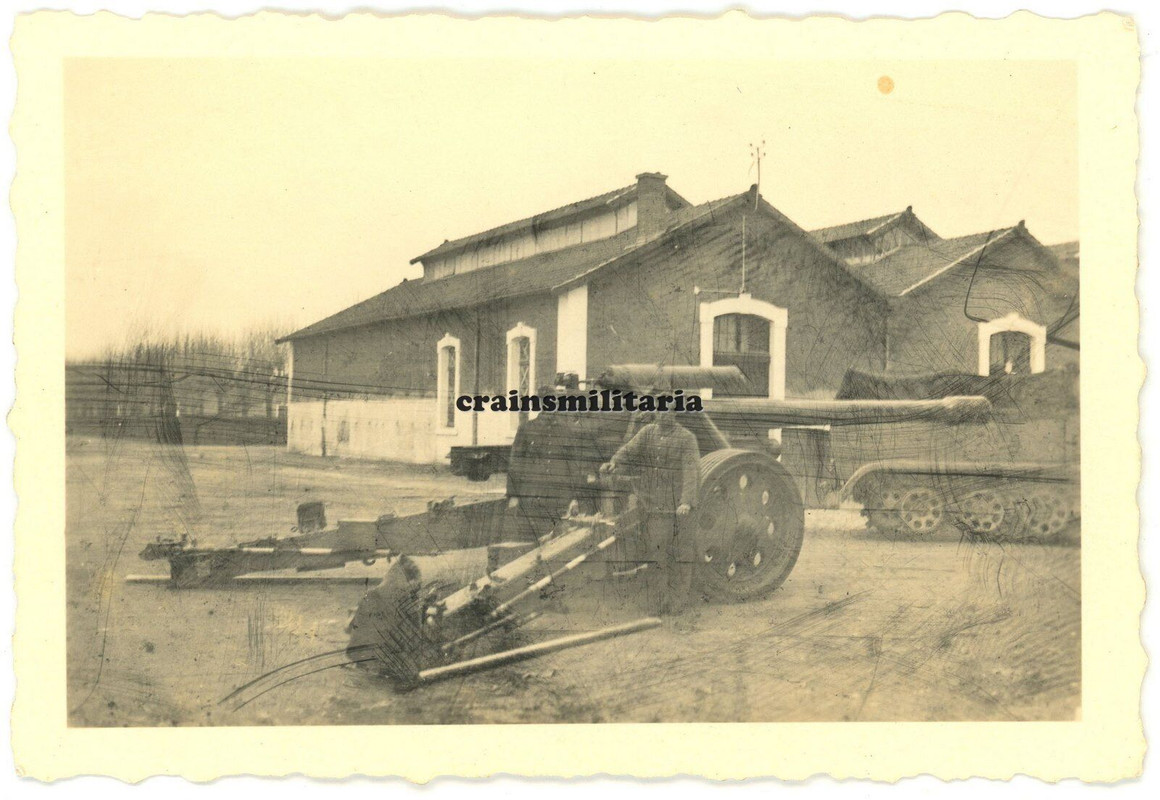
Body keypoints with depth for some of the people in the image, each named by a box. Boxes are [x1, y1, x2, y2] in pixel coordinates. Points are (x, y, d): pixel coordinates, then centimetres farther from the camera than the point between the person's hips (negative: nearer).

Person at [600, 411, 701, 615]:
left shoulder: (687, 438, -1)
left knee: (679, 555, 1)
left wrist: (687, 501, -23)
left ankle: (677, 604, 11)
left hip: (677, 508, -2)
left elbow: (691, 470, -10)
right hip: (651, 505, 3)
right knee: (654, 554, 4)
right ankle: (657, 605, 11)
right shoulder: (647, 432, 10)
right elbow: (630, 449, -4)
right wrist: (614, 462, -25)